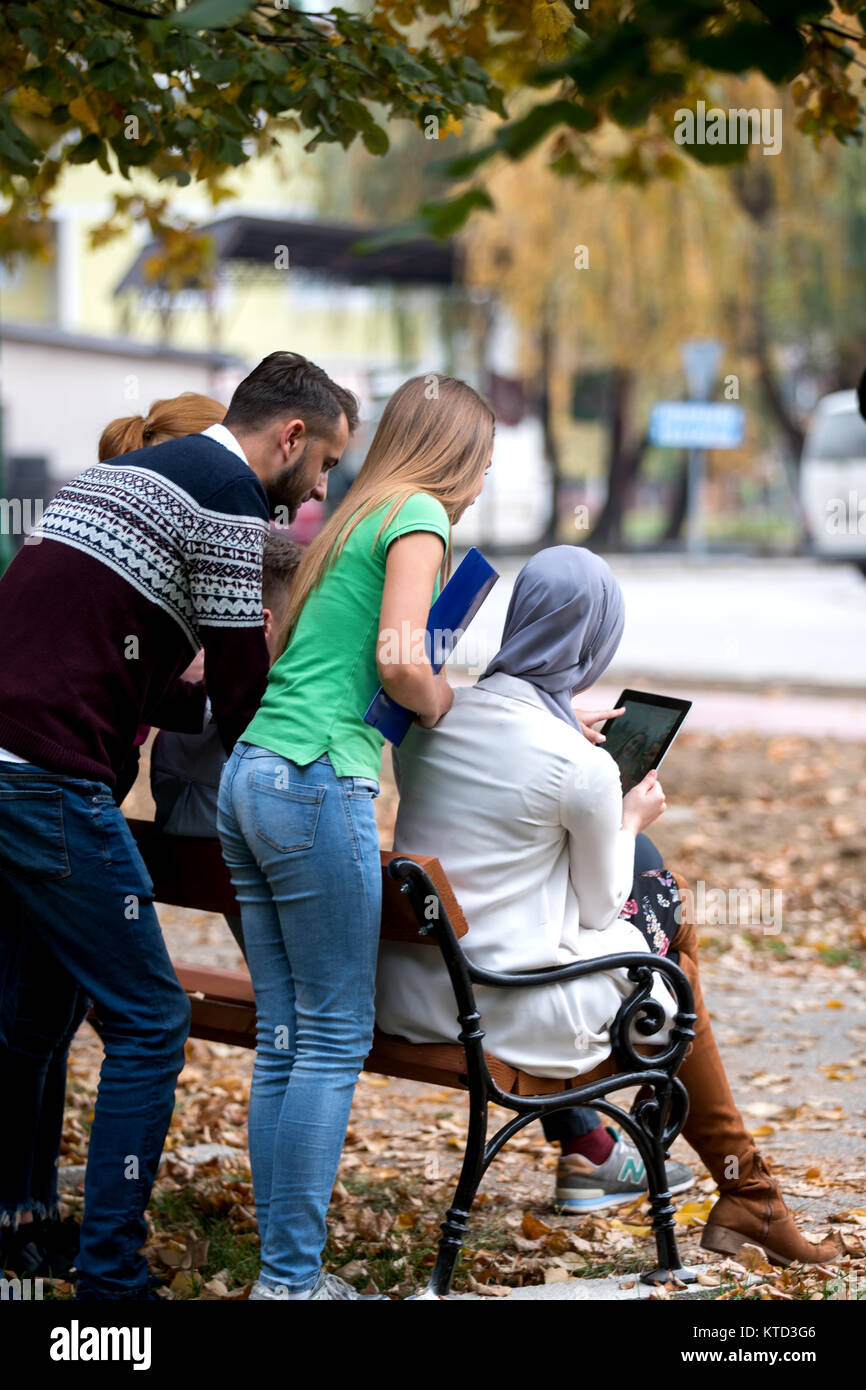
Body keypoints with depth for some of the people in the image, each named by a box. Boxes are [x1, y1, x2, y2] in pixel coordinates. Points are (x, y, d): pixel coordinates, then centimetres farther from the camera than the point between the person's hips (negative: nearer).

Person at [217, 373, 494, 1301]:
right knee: (335, 1039, -5)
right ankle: (292, 1277, -5)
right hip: (317, 781, -9)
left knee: (283, 1038, 8)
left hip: (247, 774, 9)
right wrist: (444, 705, 5)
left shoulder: (350, 521, 23)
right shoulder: (418, 516, -2)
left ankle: (281, 1268, 9)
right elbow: (399, 662, -16)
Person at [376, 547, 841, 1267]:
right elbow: (598, 909, -3)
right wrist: (629, 822, 14)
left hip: (406, 999, 6)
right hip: (512, 1017, -6)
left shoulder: (431, 719, 0)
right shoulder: (585, 769, -17)